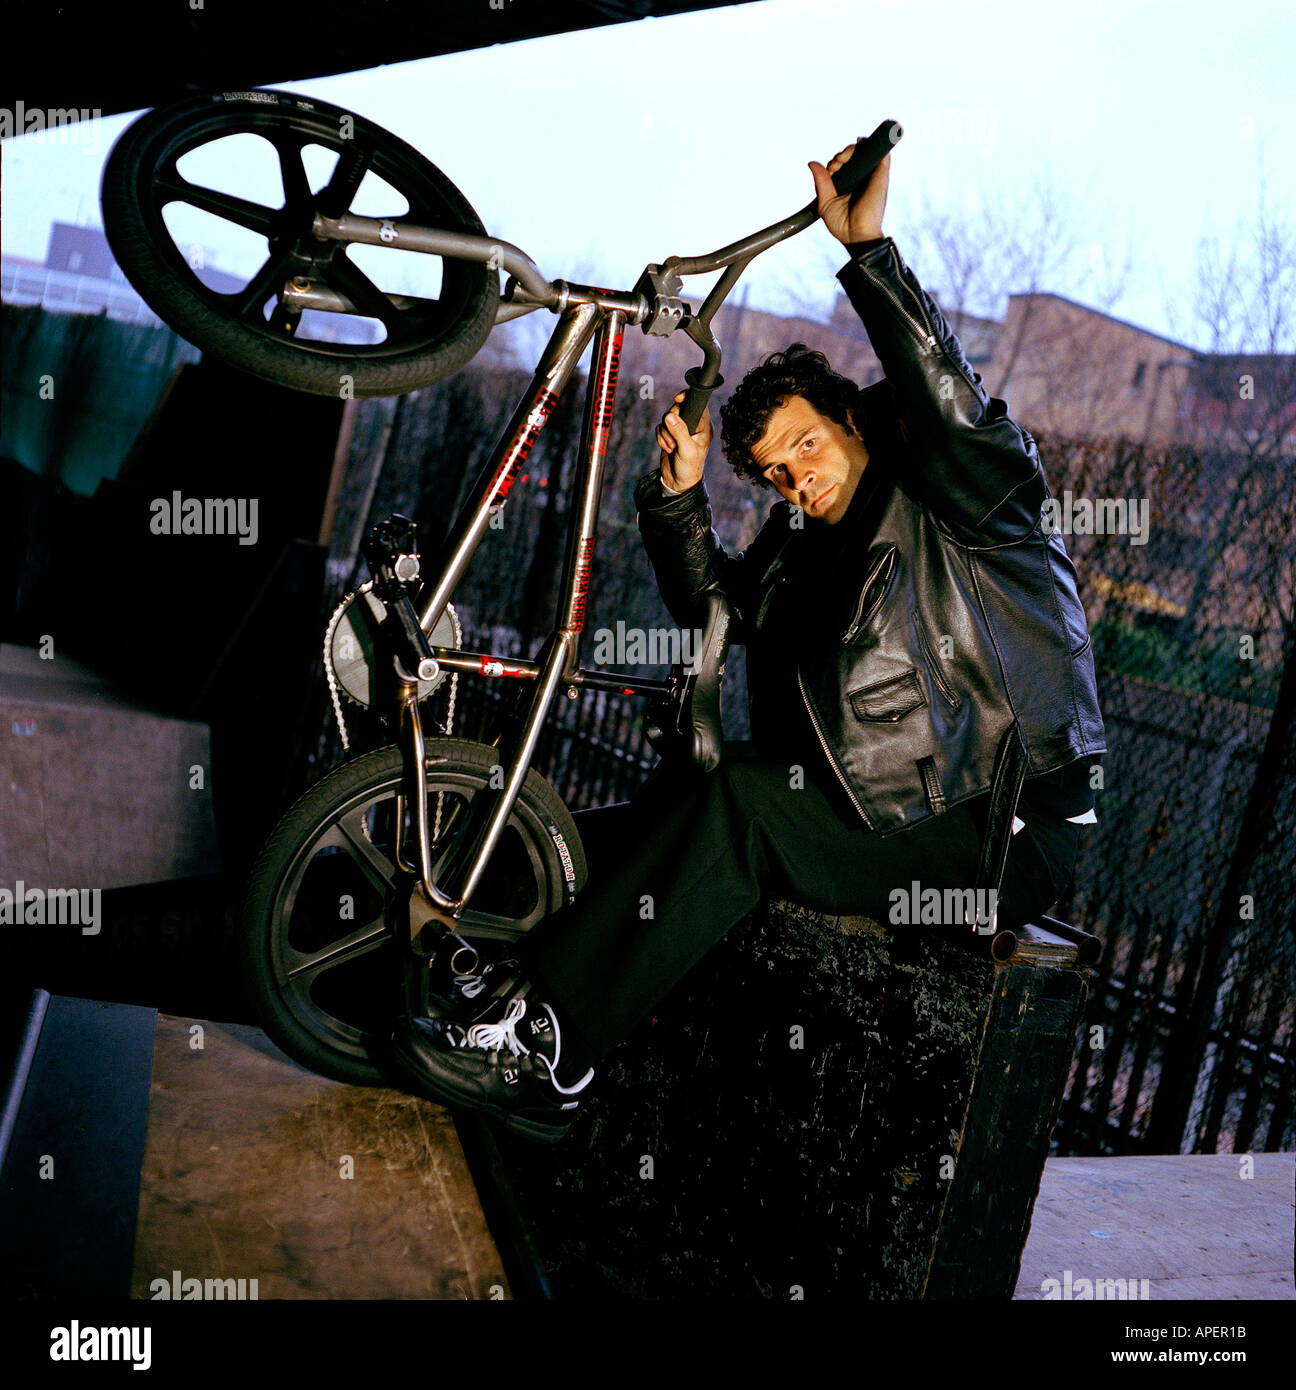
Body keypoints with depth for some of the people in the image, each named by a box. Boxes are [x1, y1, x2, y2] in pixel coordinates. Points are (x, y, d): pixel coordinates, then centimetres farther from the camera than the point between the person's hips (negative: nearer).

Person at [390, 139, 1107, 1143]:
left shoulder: (959, 509, -4)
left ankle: (551, 1048, -19)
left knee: (738, 802, -24)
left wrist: (869, 250, -28)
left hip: (1001, 839, -7)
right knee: (681, 787, -11)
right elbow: (712, 603, 14)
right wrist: (679, 493, 0)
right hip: (887, 815, 7)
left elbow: (953, 404, -23)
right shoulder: (804, 549, 16)